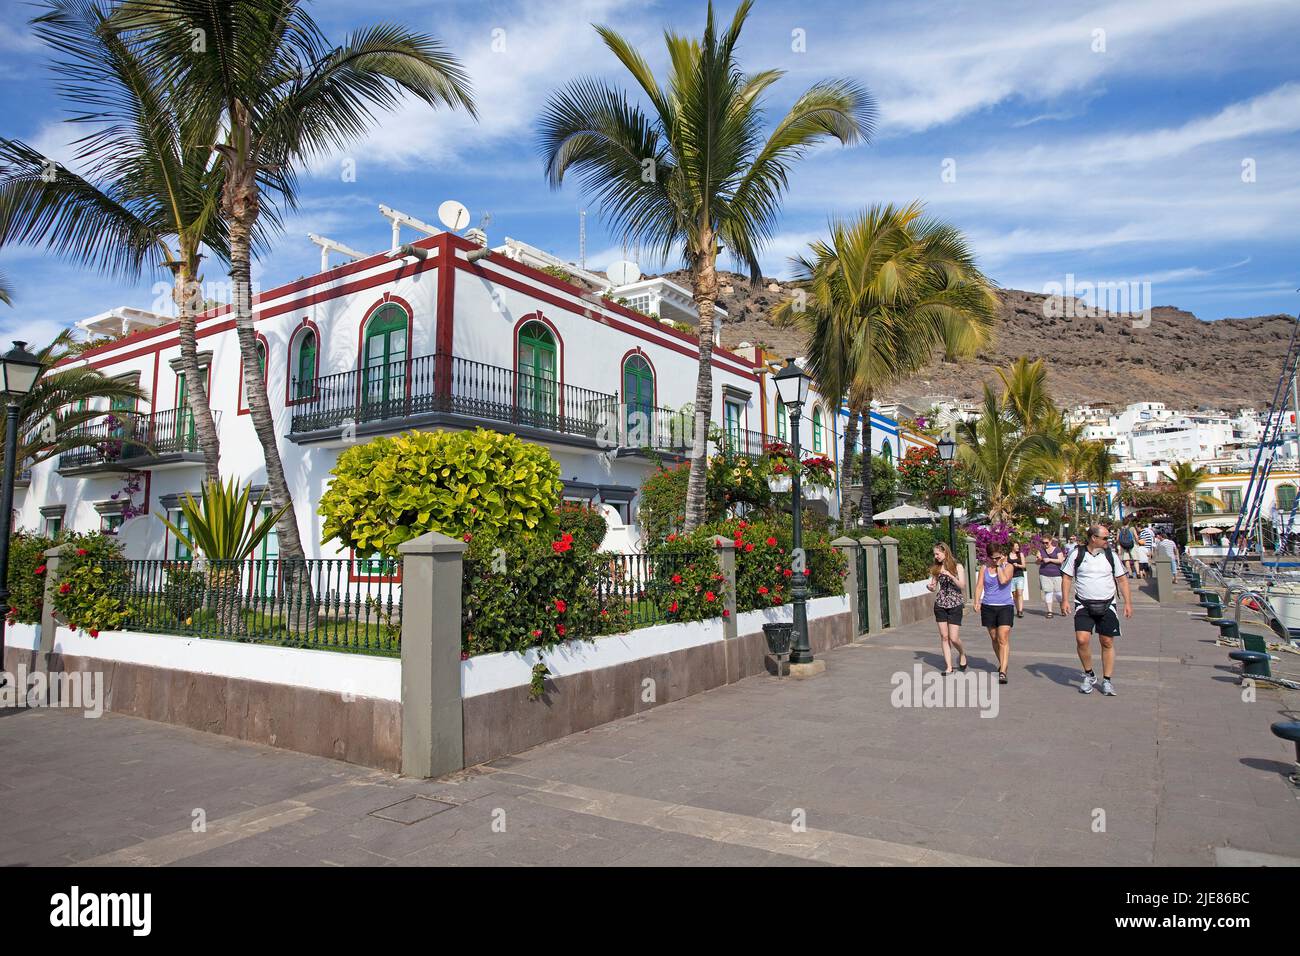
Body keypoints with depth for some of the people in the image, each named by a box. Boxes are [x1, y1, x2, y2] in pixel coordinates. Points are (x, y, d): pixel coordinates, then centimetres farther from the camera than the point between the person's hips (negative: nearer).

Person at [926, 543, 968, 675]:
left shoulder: (957, 567, -2)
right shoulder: (936, 568, 7)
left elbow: (962, 586, -9)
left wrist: (950, 575, -22)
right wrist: (929, 587, -12)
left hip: (955, 605, -3)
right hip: (940, 604, 3)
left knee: (953, 638, -6)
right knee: (944, 637, 2)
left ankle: (962, 654, 26)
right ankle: (949, 667, 10)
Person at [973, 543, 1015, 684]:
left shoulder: (1008, 567, 0)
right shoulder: (984, 568, 7)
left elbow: (1003, 580, -19)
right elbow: (979, 585, 0)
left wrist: (999, 565, -9)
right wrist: (977, 602, -11)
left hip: (1005, 606, -3)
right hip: (988, 607, 3)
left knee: (1003, 639, -12)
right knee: (994, 638, 13)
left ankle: (1003, 672, -15)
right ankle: (1002, 664, 33)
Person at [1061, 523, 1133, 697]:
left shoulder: (1111, 556, 4)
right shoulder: (1078, 555, 0)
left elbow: (1122, 579, 9)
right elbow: (1067, 578, 4)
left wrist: (1128, 602, 3)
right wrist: (1065, 600, -4)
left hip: (1107, 605, 2)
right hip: (1083, 605, -2)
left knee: (1107, 642, 4)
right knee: (1082, 640, -13)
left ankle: (1107, 680, 17)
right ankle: (1089, 674, 9)